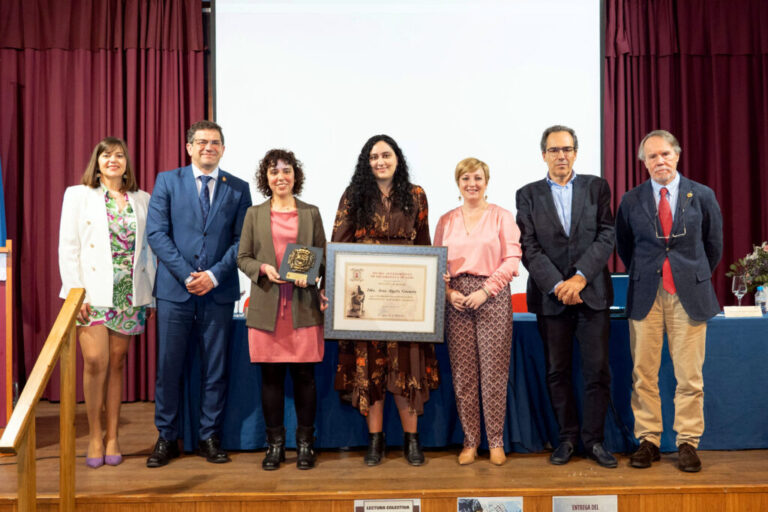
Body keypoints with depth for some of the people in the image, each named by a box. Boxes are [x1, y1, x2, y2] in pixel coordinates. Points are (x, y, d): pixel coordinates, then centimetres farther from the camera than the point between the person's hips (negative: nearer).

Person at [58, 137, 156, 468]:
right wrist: (75, 292, -9)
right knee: (95, 361, -10)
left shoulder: (142, 200, 11)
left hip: (130, 294, 2)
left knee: (116, 363, 6)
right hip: (93, 292, -2)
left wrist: (150, 292, 4)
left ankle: (112, 437, 16)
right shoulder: (78, 195, 7)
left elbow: (149, 248, 10)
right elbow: (68, 246, 0)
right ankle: (95, 436, 6)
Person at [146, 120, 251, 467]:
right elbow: (157, 233, -2)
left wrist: (214, 275, -11)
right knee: (168, 367, 4)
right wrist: (186, 274, -11)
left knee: (215, 368, 6)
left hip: (219, 292, 1)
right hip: (174, 289, 0)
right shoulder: (167, 182, 6)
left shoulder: (238, 189, 8)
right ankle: (166, 438, 19)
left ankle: (209, 438, 19)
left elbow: (242, 240, 3)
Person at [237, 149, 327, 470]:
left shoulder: (311, 213, 9)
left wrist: (308, 273, -11)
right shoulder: (254, 214, 10)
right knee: (271, 376, 5)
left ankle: (305, 444, 16)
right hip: (267, 307, 1)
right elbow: (242, 257, 9)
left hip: (304, 306, 0)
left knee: (304, 375, 1)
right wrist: (263, 268, -11)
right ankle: (275, 444, 18)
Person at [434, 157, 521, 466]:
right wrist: (448, 292, -4)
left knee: (494, 373, -2)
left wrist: (486, 290, -11)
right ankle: (470, 441, 15)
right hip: (457, 301, 3)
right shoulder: (446, 221, 14)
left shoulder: (501, 216, 6)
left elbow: (512, 259, -2)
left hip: (492, 298, -2)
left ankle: (496, 442, 10)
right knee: (462, 374, 4)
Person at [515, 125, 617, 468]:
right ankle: (567, 437, 21)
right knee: (557, 372, 7)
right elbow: (529, 247, -2)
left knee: (598, 370, 1)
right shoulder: (528, 195, 6)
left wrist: (580, 276, -13)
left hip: (592, 292, 0)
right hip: (551, 295, 0)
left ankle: (593, 439, 15)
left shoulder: (597, 187, 8)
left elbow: (606, 236, -1)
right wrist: (557, 285, -13)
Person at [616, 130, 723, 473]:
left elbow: (714, 244, 14)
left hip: (689, 295, 0)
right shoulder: (631, 201, 4)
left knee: (689, 377, 3)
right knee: (644, 375, 4)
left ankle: (687, 443, 15)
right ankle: (648, 440, 15)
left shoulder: (702, 196, 3)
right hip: (646, 295, 1)